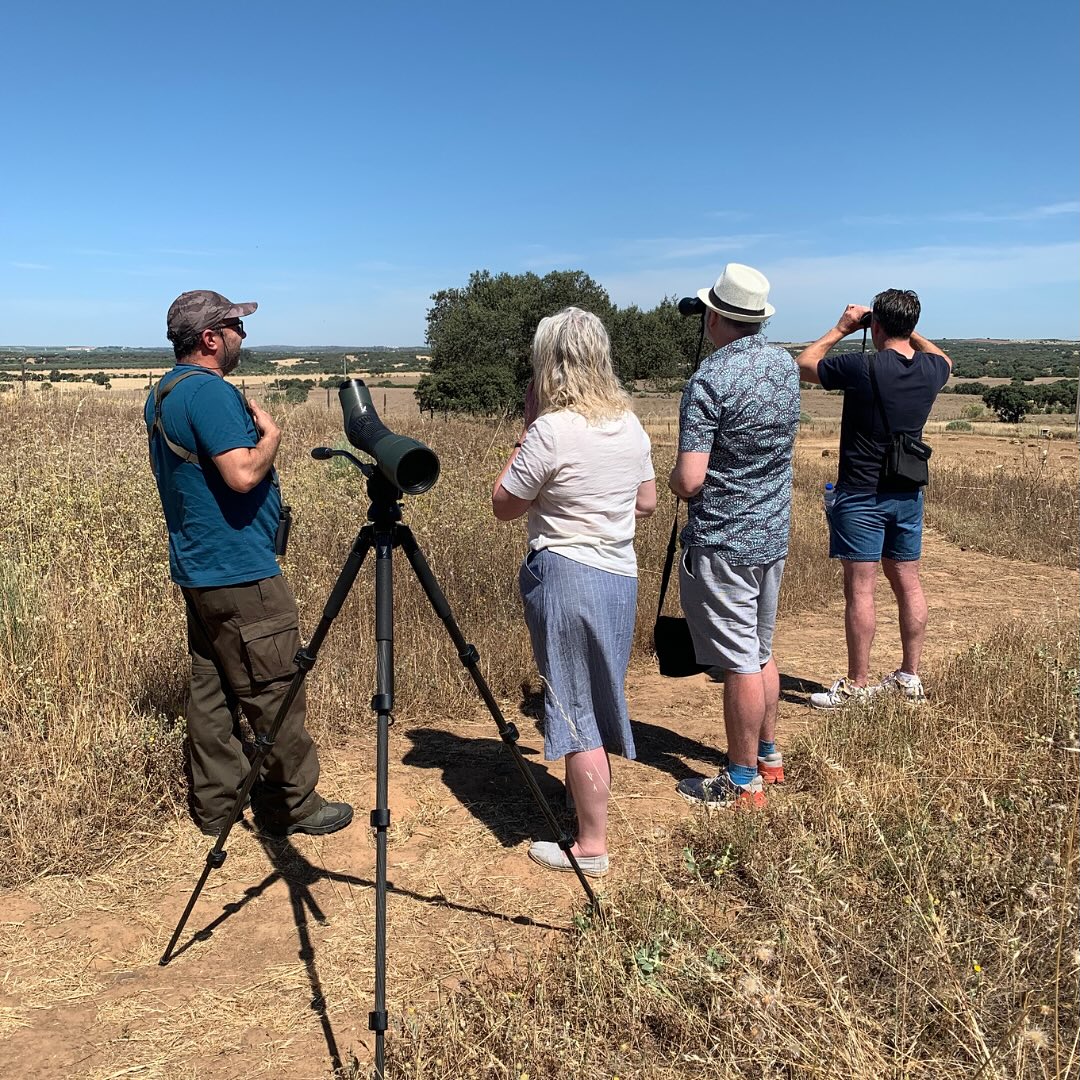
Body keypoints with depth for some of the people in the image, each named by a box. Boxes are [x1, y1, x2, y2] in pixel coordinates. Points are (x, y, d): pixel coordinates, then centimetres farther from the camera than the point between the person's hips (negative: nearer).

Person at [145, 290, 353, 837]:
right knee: (273, 693, -1)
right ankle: (291, 806, 9)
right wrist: (271, 433, -8)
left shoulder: (162, 393, 15)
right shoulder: (211, 392, -17)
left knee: (211, 688, 14)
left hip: (195, 566, 10)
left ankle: (215, 804, 22)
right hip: (240, 572, -10)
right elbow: (243, 474, -25)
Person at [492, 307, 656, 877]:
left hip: (565, 575, -7)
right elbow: (646, 503, 14)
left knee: (575, 709, 2)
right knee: (603, 699, 20)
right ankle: (591, 800, 37)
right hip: (622, 575, 7)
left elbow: (503, 506, -6)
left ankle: (591, 845, 12)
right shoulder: (630, 424, 5)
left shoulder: (551, 430, -17)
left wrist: (527, 428, -3)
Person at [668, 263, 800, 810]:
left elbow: (689, 480, -24)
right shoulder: (786, 365, 5)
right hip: (774, 534, 8)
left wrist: (673, 481, -2)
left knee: (739, 663, 0)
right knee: (761, 653, 19)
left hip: (721, 542, -8)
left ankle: (742, 782, 11)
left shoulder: (710, 380, -19)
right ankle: (767, 755, 33)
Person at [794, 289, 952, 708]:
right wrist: (910, 331, 19)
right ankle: (909, 676, 21)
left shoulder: (860, 367, -17)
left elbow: (803, 365, -1)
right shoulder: (930, 370, 1)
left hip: (862, 496, -6)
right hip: (908, 494, 6)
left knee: (859, 589, -2)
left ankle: (857, 685, 5)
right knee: (908, 584, 12)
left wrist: (841, 328, 6)